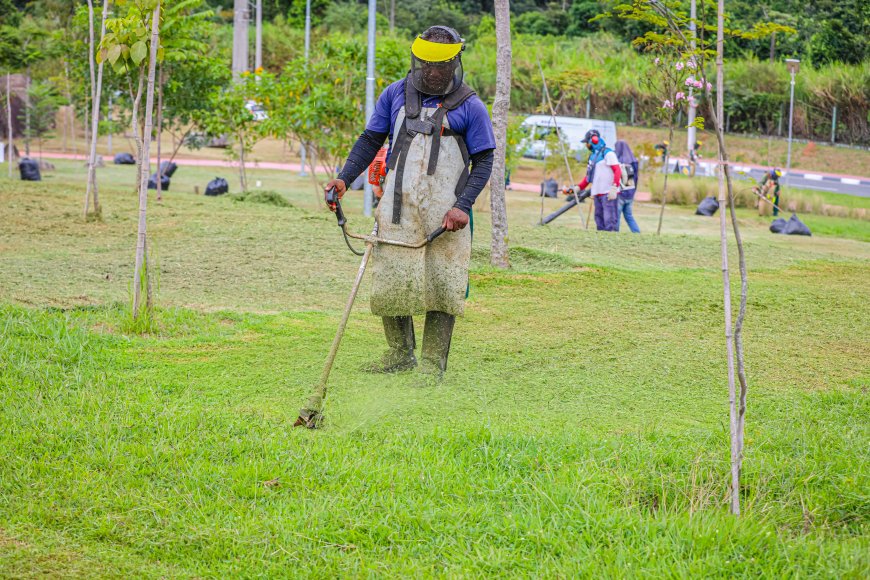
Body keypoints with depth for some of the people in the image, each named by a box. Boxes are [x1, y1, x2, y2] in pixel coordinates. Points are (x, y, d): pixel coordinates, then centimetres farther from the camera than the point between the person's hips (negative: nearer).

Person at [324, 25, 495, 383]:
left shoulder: (470, 108, 2)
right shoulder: (395, 95, 10)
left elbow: (483, 162, 2)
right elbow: (371, 140, 16)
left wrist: (463, 206, -11)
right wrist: (344, 178, 1)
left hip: (444, 214, -3)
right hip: (397, 208, 3)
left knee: (442, 284, -4)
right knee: (391, 281, 1)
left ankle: (433, 364, 4)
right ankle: (400, 354, 19)